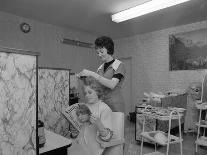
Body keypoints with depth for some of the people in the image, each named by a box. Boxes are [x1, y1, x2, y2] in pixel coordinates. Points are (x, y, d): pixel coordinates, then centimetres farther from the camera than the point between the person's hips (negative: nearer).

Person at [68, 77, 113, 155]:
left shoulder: (105, 109, -10)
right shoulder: (84, 106, 7)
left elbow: (107, 137, -12)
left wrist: (98, 124, -29)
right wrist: (82, 119, -10)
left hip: (93, 145, -4)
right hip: (80, 142, 5)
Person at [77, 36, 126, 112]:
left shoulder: (119, 65, -4)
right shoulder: (100, 68, 12)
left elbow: (112, 85, -18)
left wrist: (92, 74, -20)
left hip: (114, 105, -4)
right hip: (101, 104, 5)